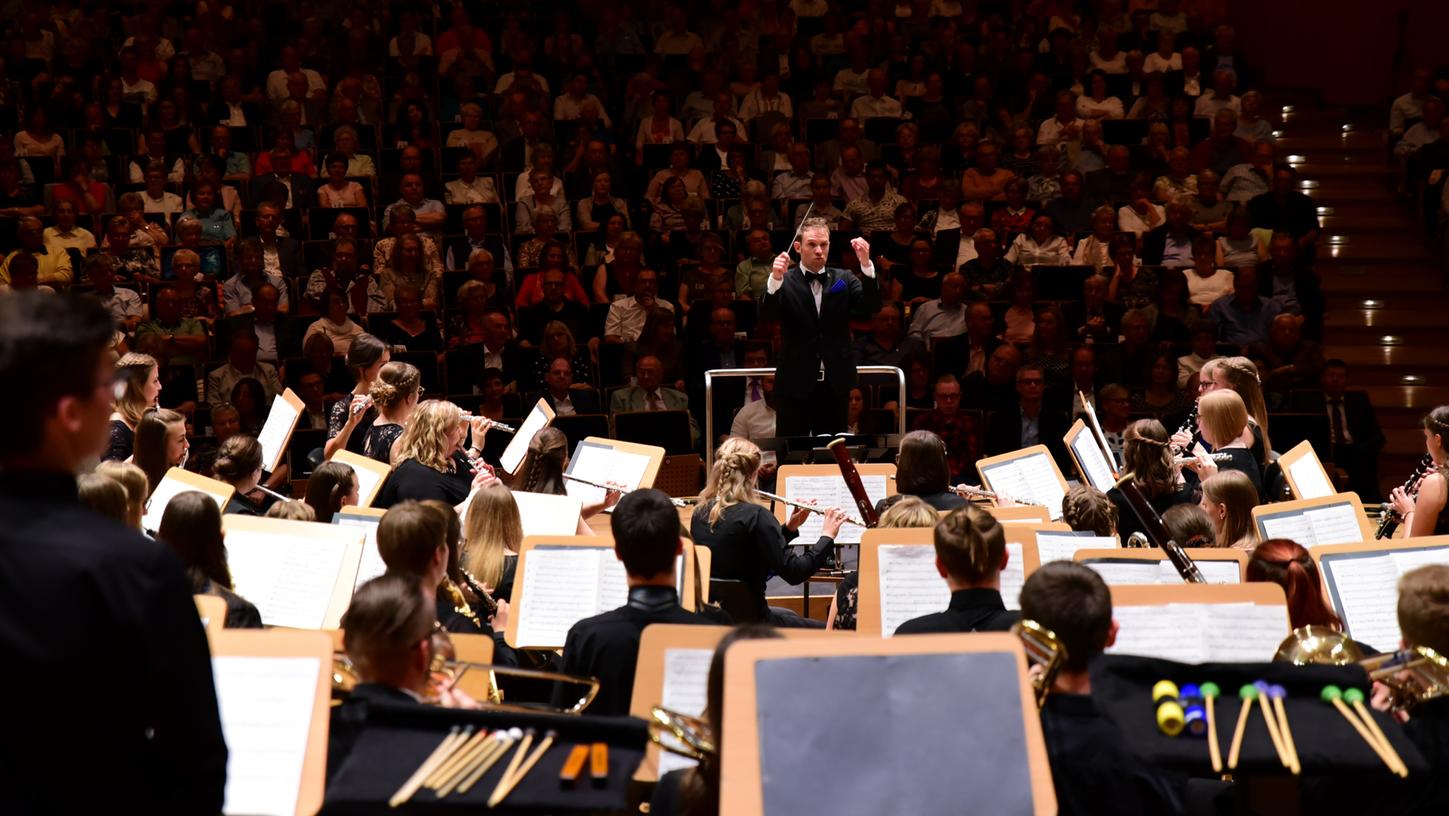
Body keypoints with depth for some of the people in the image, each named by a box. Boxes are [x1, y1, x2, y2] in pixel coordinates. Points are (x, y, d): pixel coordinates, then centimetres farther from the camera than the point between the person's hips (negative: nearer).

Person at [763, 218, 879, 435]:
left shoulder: (844, 280, 7)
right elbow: (766, 315, -15)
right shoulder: (785, 282, -1)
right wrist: (775, 279, -34)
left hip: (834, 384, 3)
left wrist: (866, 264, -21)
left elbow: (871, 307, -6)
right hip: (796, 384, -3)